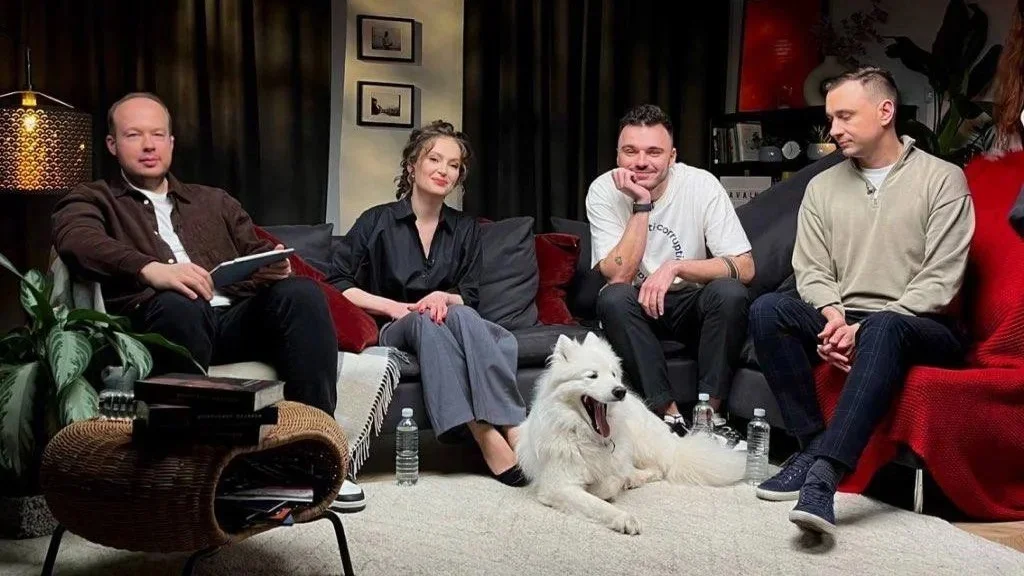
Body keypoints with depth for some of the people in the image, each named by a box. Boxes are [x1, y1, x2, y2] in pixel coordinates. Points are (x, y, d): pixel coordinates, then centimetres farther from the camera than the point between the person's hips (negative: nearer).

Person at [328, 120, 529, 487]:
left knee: (459, 316, -34)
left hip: (449, 323, 2)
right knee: (423, 321, -37)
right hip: (393, 330, -2)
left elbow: (470, 299, 8)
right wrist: (392, 307, -14)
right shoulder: (376, 222, 5)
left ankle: (512, 430, -48)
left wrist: (444, 298, -15)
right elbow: (337, 284, 0)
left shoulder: (465, 229, 14)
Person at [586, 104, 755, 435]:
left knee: (730, 293, -30)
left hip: (693, 305, 0)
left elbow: (744, 268, -17)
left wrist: (675, 267, -29)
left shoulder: (701, 185, -13)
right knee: (612, 299, -31)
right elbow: (619, 276, -22)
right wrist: (641, 205, -26)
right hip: (636, 307, 0)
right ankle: (669, 415, -25)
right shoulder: (604, 191, -12)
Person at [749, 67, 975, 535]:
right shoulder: (823, 187, 14)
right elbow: (811, 271, 7)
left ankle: (823, 474, -49)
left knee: (883, 328, -39)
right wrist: (834, 316, -16)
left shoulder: (942, 179, 0)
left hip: (919, 327, -4)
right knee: (768, 310, -23)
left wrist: (865, 327, -19)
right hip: (843, 323, 4)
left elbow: (940, 280, -9)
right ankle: (813, 444, -23)